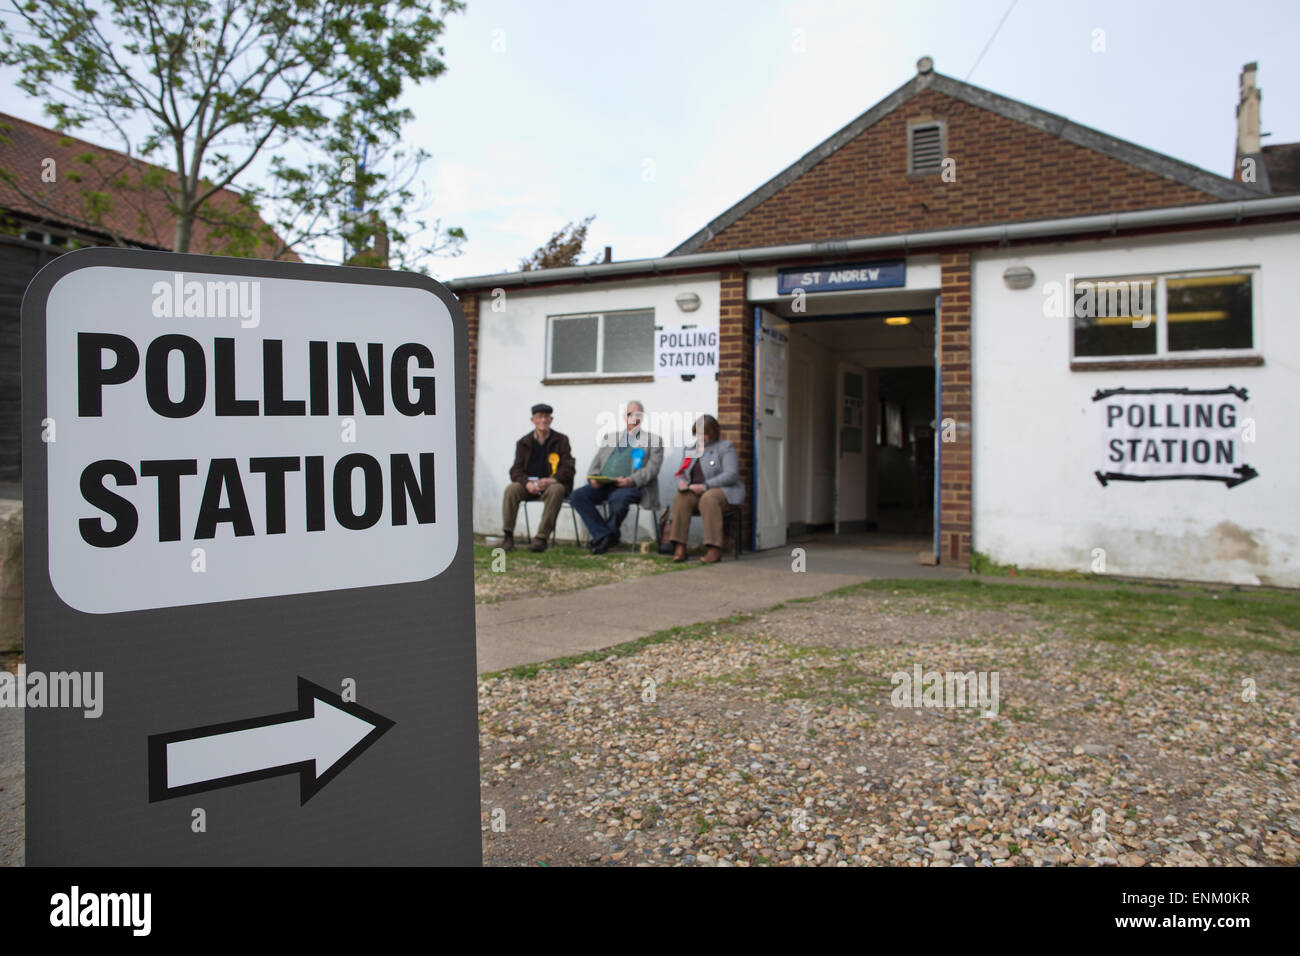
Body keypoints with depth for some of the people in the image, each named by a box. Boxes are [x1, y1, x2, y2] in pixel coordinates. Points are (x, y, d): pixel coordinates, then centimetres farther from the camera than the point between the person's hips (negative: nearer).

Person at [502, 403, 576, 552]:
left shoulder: (561, 440, 5)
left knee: (556, 490, -36)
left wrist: (550, 480, -22)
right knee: (511, 489, -28)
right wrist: (527, 483, -20)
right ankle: (508, 537, -26)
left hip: (553, 483, -2)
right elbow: (516, 470, 4)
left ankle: (542, 538, -36)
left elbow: (569, 469, -2)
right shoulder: (523, 443, 11)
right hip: (528, 485, 2)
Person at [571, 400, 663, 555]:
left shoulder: (653, 440, 14)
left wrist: (631, 480, -18)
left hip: (633, 485, -4)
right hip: (603, 484, 5)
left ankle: (610, 532, -13)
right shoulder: (609, 438, 27)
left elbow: (652, 468, 0)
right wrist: (593, 478, -4)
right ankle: (603, 535, -20)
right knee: (578, 495, -22)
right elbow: (596, 463, 20)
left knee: (618, 498, -38)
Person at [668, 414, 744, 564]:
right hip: (696, 493, 5)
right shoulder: (691, 451, 18)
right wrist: (682, 483, -10)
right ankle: (679, 547, -34)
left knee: (708, 498, -38)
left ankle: (715, 549, -41)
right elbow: (682, 474, 17)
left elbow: (731, 474, -12)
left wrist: (705, 486, -20)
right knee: (681, 499, -29)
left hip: (723, 491, -4)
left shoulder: (725, 447, 0)